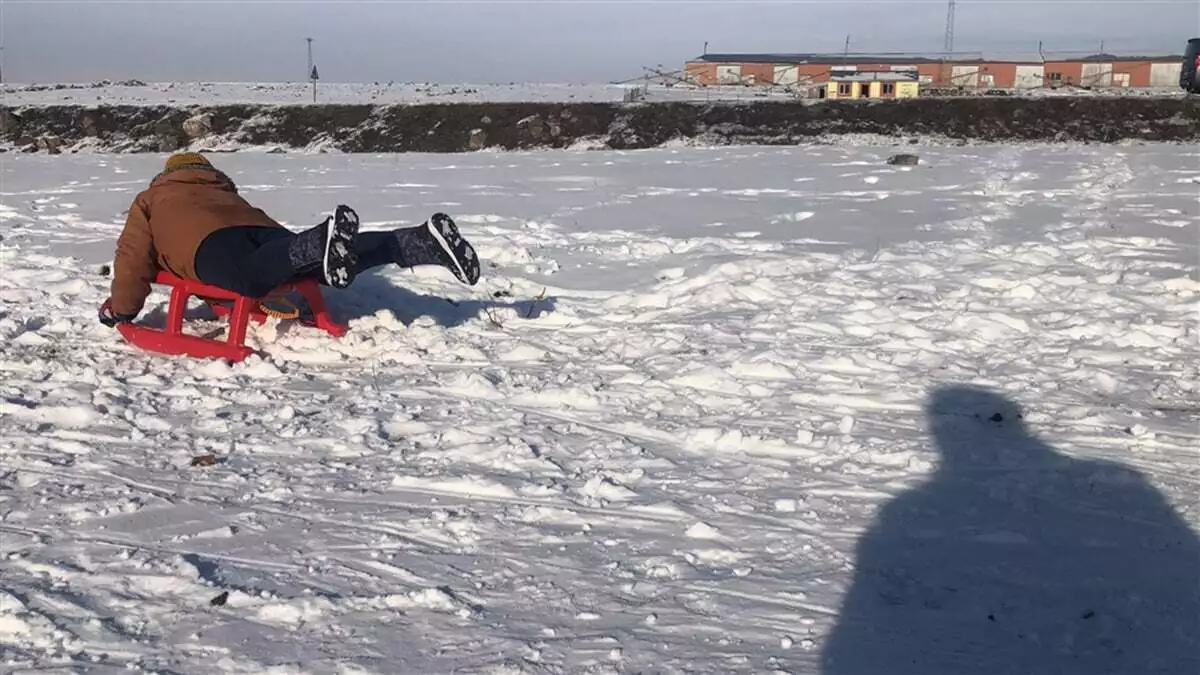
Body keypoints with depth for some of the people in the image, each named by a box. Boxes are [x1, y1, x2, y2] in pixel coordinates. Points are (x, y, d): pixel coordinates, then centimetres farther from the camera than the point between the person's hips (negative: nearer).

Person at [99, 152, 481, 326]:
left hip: (210, 241, -5)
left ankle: (326, 241, -65)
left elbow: (134, 259, 25)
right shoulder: (225, 191, 48)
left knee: (251, 279, -37)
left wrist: (120, 309, 38)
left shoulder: (150, 200, 36)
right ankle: (426, 240, -30)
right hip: (261, 227, 5)